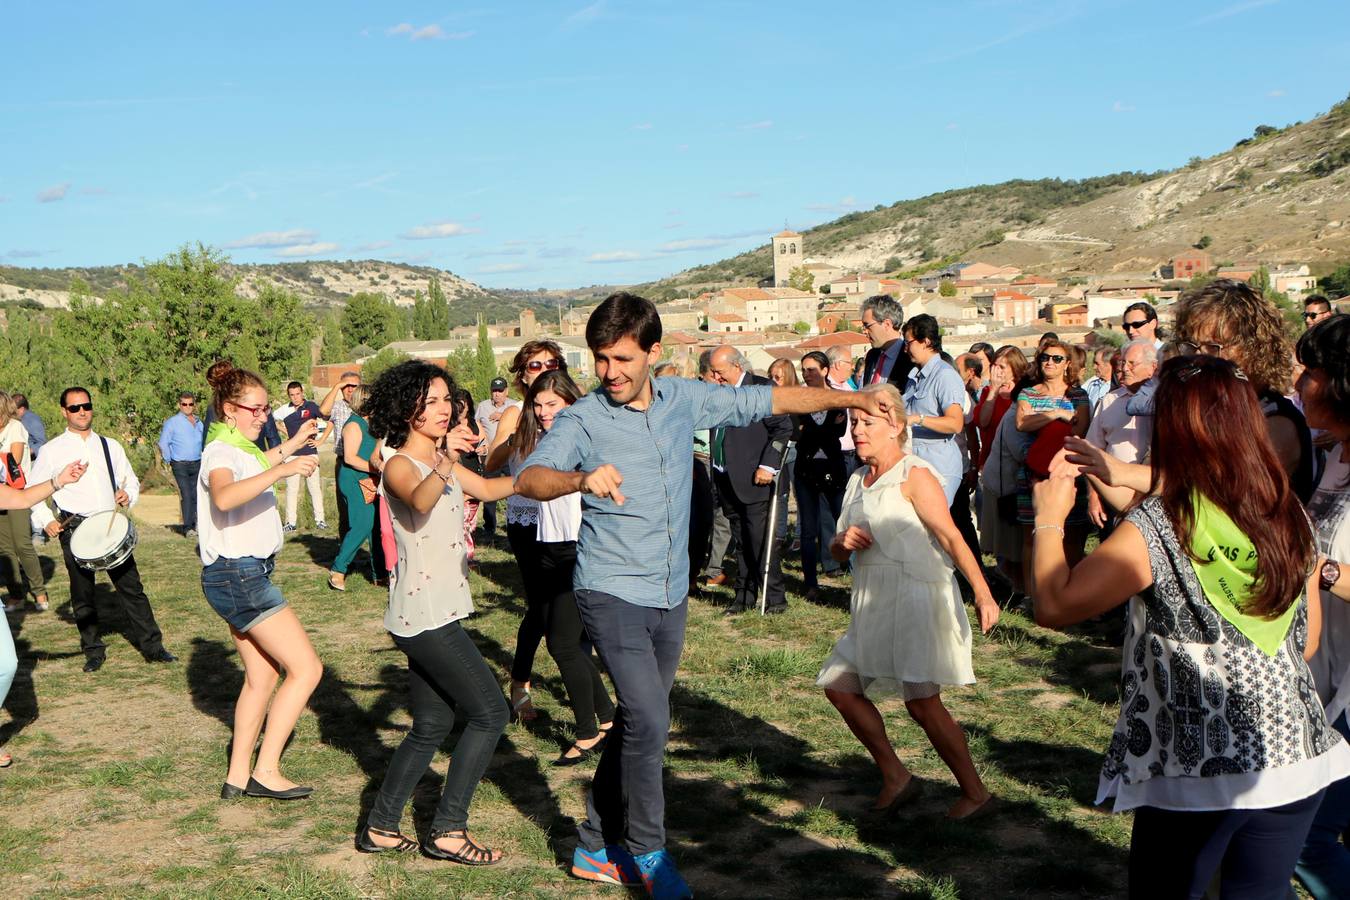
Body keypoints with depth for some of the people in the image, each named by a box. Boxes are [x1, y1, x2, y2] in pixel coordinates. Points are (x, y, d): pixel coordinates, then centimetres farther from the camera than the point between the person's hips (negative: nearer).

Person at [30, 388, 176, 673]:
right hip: (75, 529, -2)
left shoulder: (110, 446, 13)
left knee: (131, 586, 0)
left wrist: (128, 496, -3)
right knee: (82, 594, 4)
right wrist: (46, 521, -5)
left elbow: (131, 481, 19)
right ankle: (93, 651, 17)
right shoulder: (52, 450, 4)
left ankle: (152, 647, 4)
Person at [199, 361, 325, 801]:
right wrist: (281, 470, -50)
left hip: (242, 573, 10)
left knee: (261, 675, 14)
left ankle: (237, 775, 18)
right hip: (239, 575, -10)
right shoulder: (221, 452, -17)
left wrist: (292, 443, 40)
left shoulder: (238, 447, 14)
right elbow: (223, 497, -42)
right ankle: (265, 772, -6)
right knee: (306, 668, -9)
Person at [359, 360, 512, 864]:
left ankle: (380, 828, 22)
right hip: (424, 615, -9)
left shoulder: (441, 461, 14)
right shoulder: (400, 466, -14)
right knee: (490, 713, -7)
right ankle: (448, 830, 0)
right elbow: (420, 501, -37)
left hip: (438, 614, 9)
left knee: (432, 726, 14)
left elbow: (487, 489, 25)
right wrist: (445, 465, -56)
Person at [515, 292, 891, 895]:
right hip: (612, 592, -5)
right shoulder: (582, 419, -12)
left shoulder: (685, 399, 1)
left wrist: (852, 398, 5)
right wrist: (582, 478, -48)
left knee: (636, 724, 13)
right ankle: (647, 852, 4)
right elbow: (529, 478, -28)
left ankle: (597, 848, 27)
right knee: (648, 720, -16)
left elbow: (772, 400, 10)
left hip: (670, 595, 5)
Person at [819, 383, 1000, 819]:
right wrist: (843, 542, -6)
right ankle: (896, 778, 19)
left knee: (921, 700, -11)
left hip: (916, 599, -9)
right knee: (839, 686, 7)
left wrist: (982, 593, -30)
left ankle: (976, 792, 5)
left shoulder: (914, 476, -10)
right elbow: (838, 551, 19)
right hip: (874, 605, 9)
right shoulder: (859, 480, 14)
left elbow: (951, 537, -20)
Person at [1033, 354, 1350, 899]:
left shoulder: (1154, 530, -19)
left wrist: (1049, 519, -1)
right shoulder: (1292, 517, -1)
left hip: (1197, 769, -5)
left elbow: (1054, 606, -18)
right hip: (1295, 753, 5)